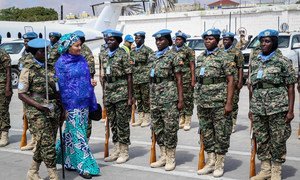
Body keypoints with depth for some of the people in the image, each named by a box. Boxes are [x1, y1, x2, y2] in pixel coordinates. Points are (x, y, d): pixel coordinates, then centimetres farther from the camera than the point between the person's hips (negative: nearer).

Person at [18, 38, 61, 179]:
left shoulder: (50, 67, 12)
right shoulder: (28, 70, -4)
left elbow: (57, 87, 21)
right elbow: (21, 94, -6)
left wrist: (60, 104, 8)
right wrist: (39, 106, -17)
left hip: (53, 111, 6)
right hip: (37, 113, -6)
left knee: (43, 144, 12)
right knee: (47, 144, -8)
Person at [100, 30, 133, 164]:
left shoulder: (123, 55, -7)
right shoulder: (105, 56, 12)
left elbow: (129, 76, -9)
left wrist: (130, 97, -13)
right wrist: (104, 95, 14)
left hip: (121, 93, -6)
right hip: (109, 94, 6)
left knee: (122, 123, 0)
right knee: (112, 123, 11)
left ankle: (124, 151, 10)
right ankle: (116, 150, 22)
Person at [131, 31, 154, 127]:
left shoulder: (148, 50, -2)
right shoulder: (132, 51, 16)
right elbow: (129, 62, 23)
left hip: (145, 79, -6)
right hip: (135, 79, 6)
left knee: (146, 99, -2)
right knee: (138, 99, 10)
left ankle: (147, 119, 6)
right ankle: (140, 118, 17)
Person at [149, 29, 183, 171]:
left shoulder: (173, 57, -5)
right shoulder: (152, 57, 13)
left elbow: (179, 80, -7)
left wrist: (180, 100, -11)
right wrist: (151, 98, 15)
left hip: (169, 97, -6)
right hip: (155, 98, 7)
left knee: (170, 127, -2)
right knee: (157, 127, 10)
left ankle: (171, 158, 10)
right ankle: (163, 157, 23)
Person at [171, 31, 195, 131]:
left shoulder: (189, 51, -3)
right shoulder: (172, 51, 13)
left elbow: (192, 66, -5)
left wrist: (193, 80, -11)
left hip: (186, 79, -5)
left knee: (187, 99, -2)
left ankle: (188, 121, 5)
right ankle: (181, 120, 18)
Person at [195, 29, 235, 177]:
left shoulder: (224, 57, -6)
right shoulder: (200, 58, 13)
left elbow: (230, 81, -9)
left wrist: (229, 102, -15)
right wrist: (197, 100, 12)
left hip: (219, 102, -6)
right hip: (202, 103, 6)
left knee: (221, 133, 1)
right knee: (206, 133, 11)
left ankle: (219, 164, 12)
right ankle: (210, 162, 22)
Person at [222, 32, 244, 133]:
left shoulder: (237, 52, -1)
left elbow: (240, 68, -5)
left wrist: (240, 82, -12)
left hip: (233, 82, -4)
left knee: (233, 103, 1)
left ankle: (233, 124, 9)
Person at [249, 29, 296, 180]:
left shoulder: (283, 61, -2)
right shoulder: (254, 62, 11)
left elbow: (290, 87, -2)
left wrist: (290, 110, -8)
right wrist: (251, 108, 13)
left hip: (277, 108, -4)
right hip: (258, 109, 5)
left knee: (278, 140, 2)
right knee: (261, 140, 10)